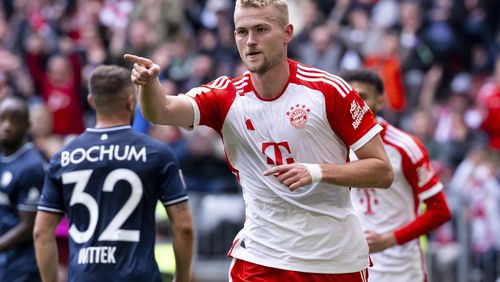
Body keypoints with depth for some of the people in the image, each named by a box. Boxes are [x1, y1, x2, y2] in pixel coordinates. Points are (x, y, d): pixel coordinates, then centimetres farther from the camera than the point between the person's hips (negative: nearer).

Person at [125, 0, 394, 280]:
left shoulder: (329, 90, -9)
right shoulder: (227, 96, -2)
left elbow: (382, 171, -7)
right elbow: (163, 111, -21)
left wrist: (317, 171, -22)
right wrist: (149, 82, -42)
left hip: (338, 259, -1)